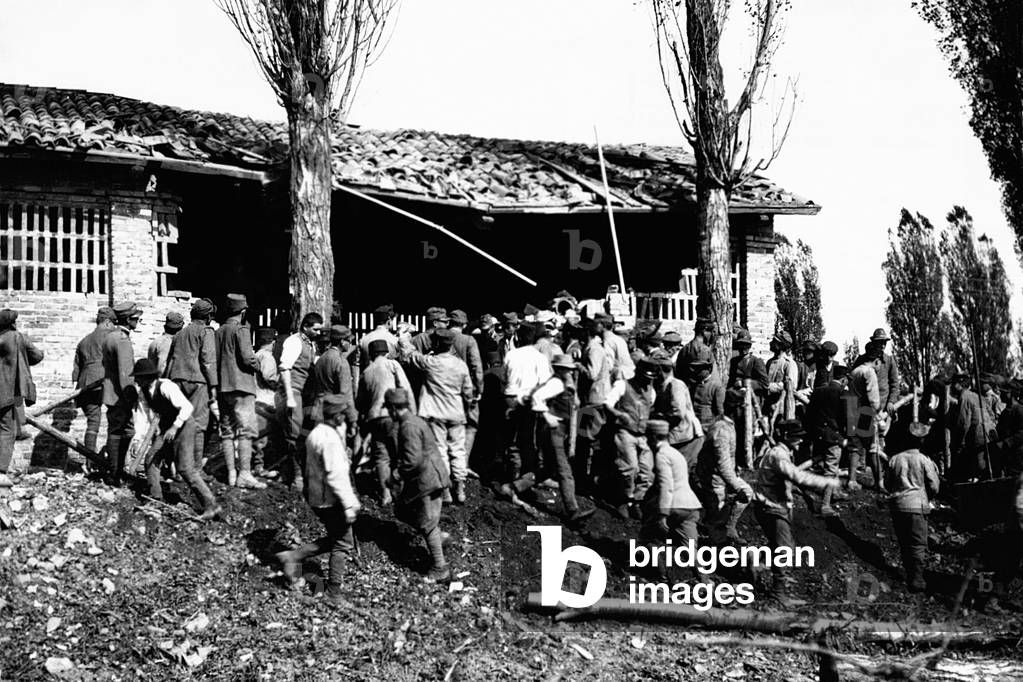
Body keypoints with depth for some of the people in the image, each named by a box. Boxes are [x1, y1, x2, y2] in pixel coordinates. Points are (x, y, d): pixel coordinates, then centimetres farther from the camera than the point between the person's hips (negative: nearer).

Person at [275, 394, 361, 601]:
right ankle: (333, 592, 13)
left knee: (333, 539, 21)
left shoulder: (316, 433, 7)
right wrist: (349, 504, -21)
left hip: (316, 497, 9)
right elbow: (335, 476, -26)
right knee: (342, 544, 5)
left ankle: (294, 556, 17)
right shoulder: (330, 439, -23)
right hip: (331, 500, -9)